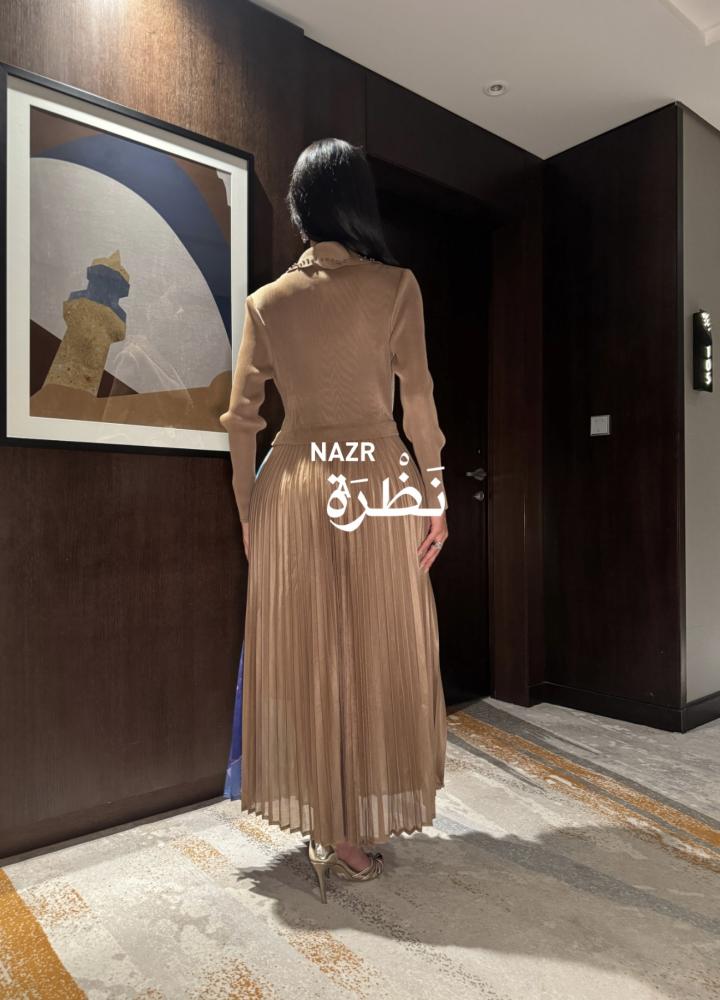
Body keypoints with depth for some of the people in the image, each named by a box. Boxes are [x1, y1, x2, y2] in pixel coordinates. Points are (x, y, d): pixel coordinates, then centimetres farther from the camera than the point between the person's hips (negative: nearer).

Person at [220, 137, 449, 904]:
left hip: (293, 487, 3)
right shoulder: (395, 286, -1)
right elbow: (417, 402, -6)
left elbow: (241, 420, 4)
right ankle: (354, 829, 22)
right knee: (379, 656, 9)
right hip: (379, 487, -2)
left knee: (304, 656, 11)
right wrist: (435, 497, 1)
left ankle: (323, 820, 26)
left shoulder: (266, 301, 6)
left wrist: (247, 509, 12)